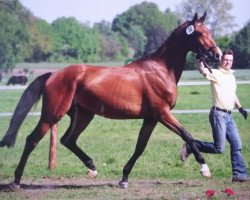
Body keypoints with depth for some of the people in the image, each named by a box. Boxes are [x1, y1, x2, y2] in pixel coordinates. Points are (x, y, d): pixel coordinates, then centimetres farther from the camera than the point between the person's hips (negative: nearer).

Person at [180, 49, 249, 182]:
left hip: (228, 116, 8)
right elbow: (203, 71, -29)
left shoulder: (232, 76, 17)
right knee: (219, 148, -10)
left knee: (237, 145, 4)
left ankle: (239, 174, 7)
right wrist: (200, 60, -40)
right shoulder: (216, 74, -8)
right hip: (218, 114, -8)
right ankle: (190, 147, 4)